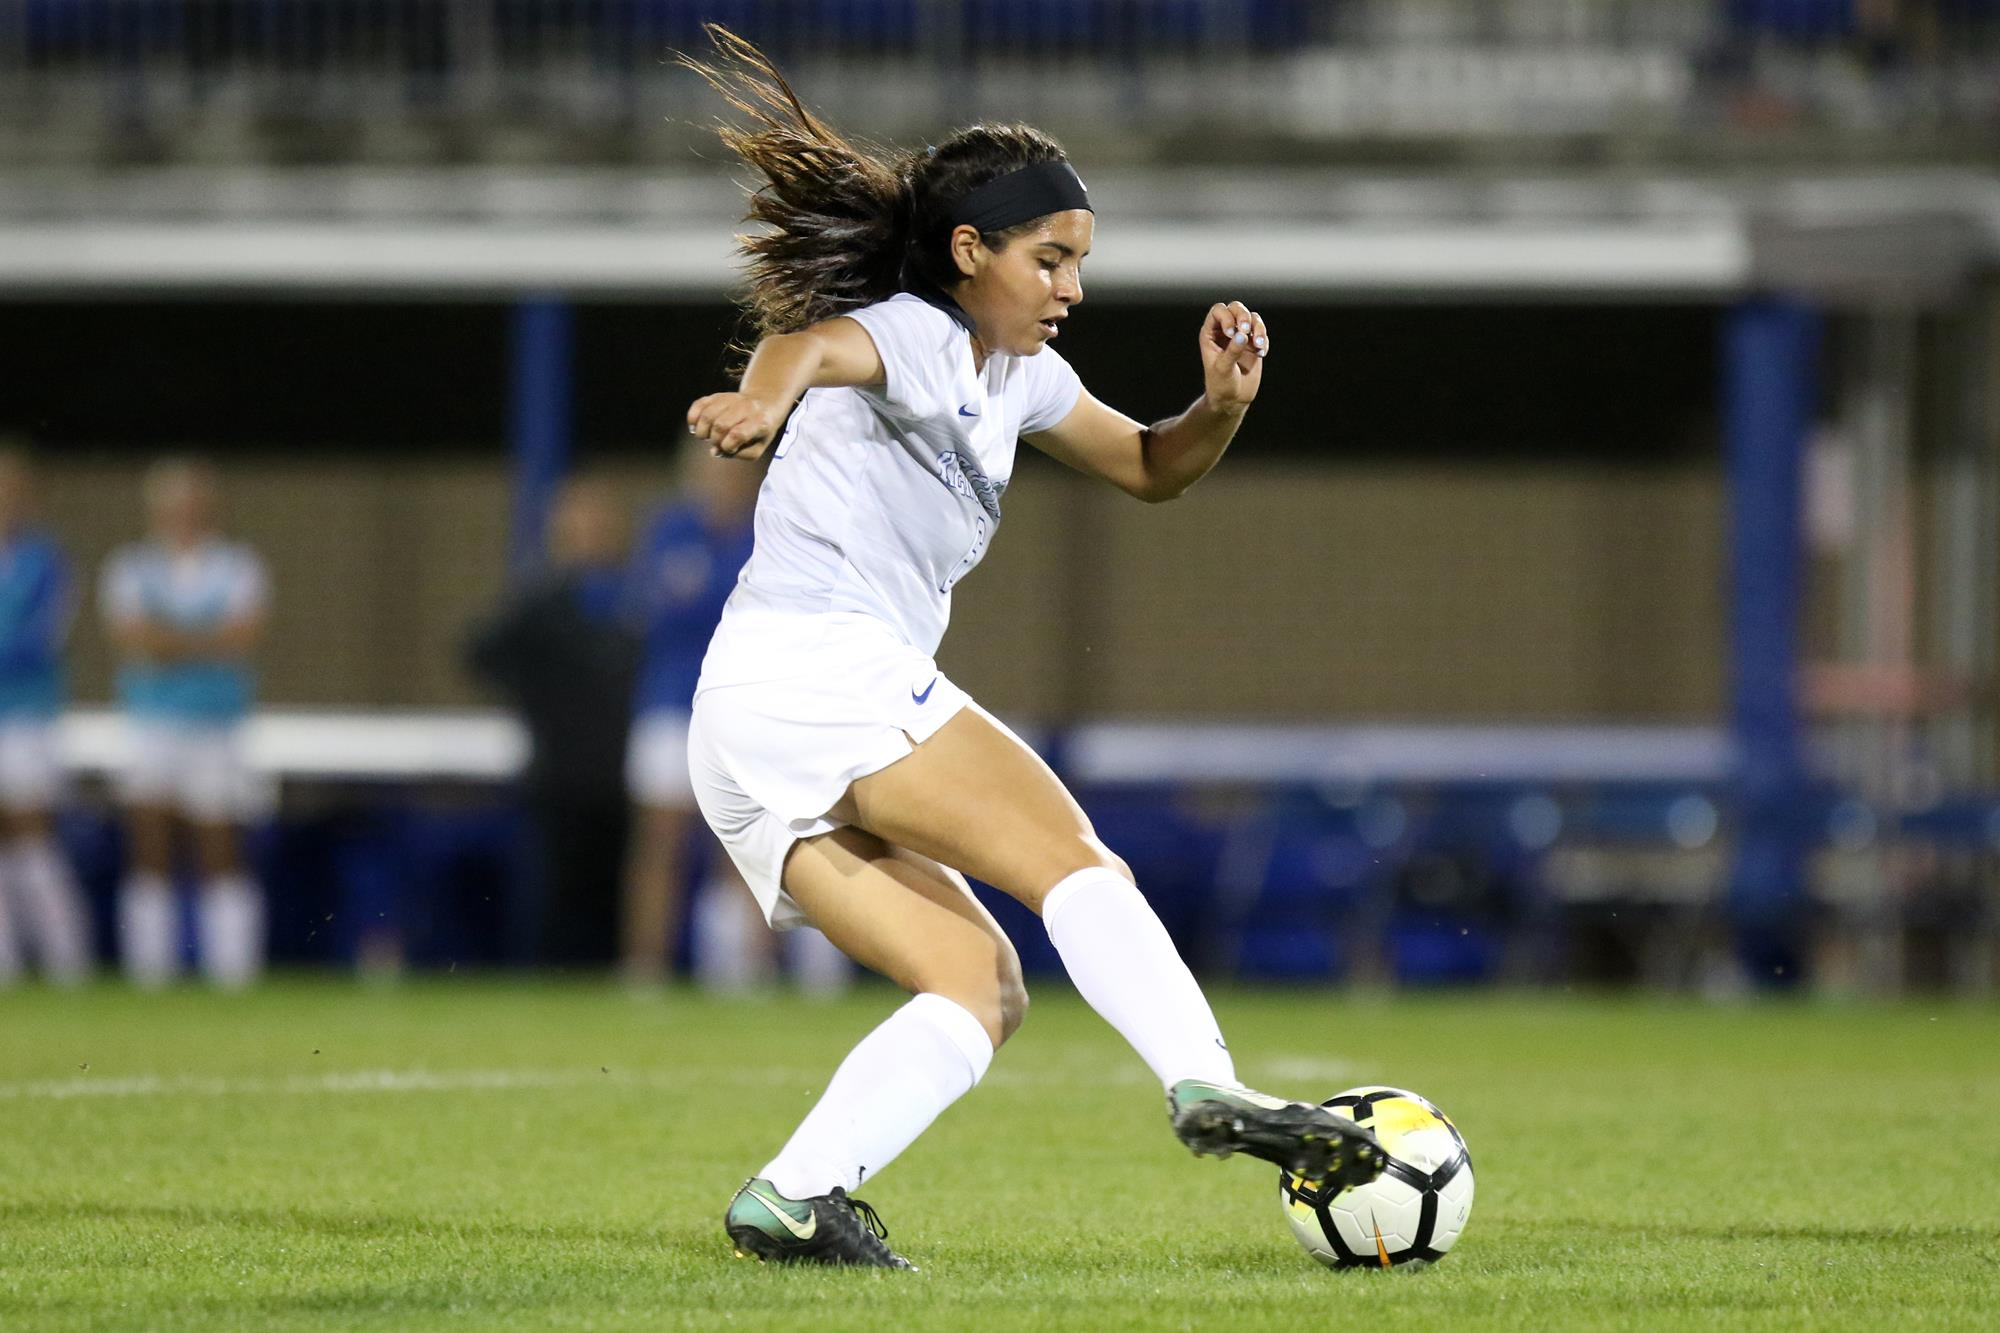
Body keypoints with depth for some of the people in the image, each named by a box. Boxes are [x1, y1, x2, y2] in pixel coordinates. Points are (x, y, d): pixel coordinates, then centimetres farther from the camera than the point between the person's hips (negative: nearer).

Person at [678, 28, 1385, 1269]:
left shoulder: (1017, 376, 23)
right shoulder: (911, 337, -5)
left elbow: (1150, 467, 31)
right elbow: (814, 341, -29)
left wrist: (1223, 405, 7)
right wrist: (769, 390, -54)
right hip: (824, 666, -9)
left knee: (980, 987, 2)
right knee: (1068, 856, -16)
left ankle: (794, 1198, -12)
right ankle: (1206, 1085, -33)